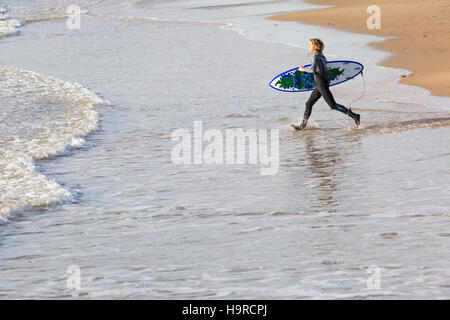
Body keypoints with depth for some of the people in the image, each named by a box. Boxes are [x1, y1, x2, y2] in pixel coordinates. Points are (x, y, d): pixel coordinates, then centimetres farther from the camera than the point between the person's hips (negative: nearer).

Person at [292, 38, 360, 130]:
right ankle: (303, 125, 20)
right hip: (319, 85, 10)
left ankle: (354, 116, -7)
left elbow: (313, 70, -31)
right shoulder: (321, 56, 11)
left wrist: (303, 69, -15)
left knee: (333, 105, -8)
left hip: (322, 85, -10)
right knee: (309, 103, 13)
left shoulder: (316, 56, -17)